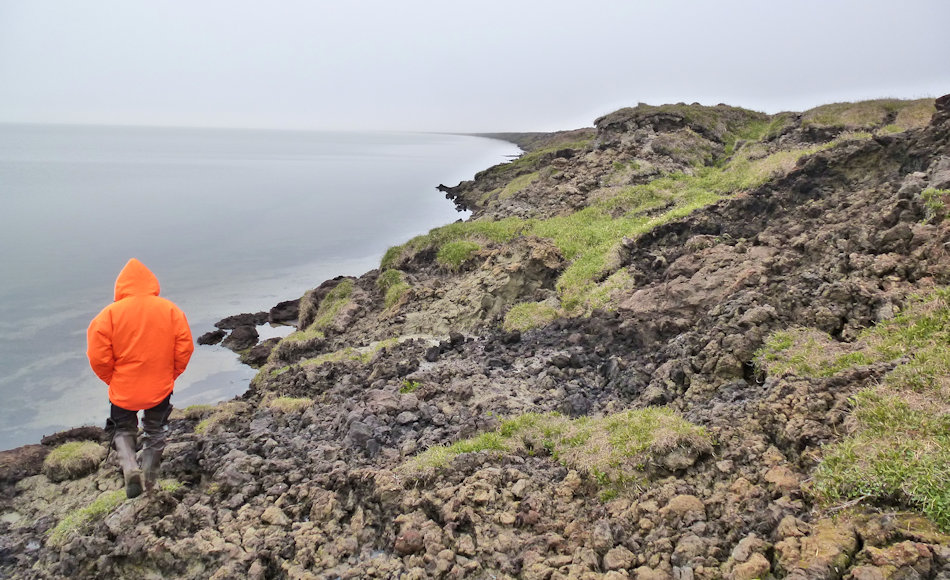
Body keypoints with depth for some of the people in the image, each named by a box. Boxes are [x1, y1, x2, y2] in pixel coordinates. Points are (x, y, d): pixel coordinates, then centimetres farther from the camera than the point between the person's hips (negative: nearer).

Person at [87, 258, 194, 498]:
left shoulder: (110, 314, -13)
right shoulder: (171, 309, -9)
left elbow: (98, 357, -12)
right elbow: (185, 347, -8)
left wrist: (112, 379, 6)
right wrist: (171, 374, 7)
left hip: (123, 389, -1)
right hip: (161, 388, 1)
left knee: (123, 430, 21)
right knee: (155, 432, 21)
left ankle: (130, 468, -2)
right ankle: (150, 482, 27)